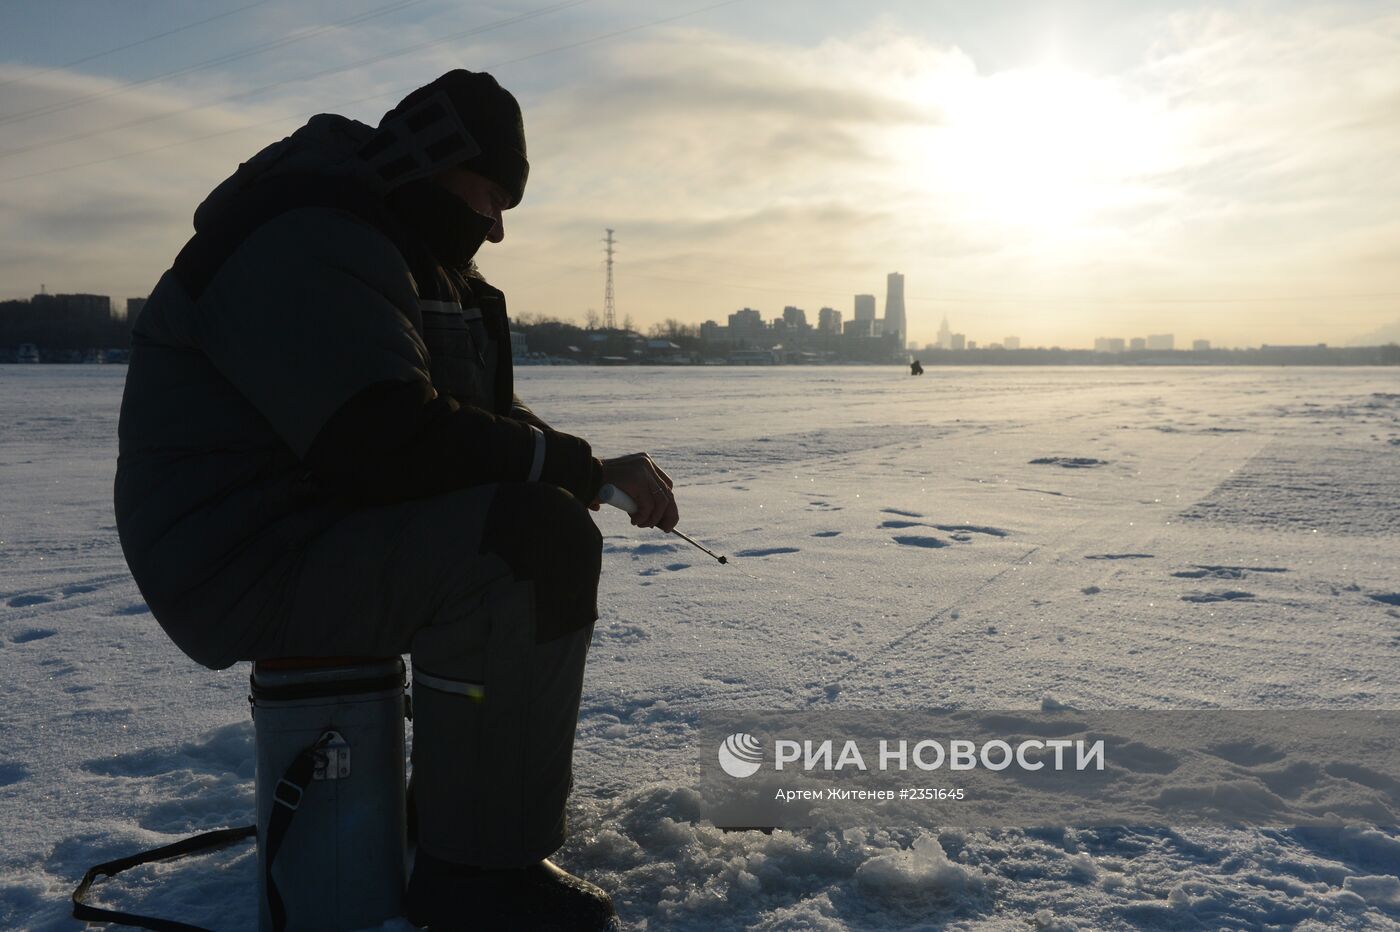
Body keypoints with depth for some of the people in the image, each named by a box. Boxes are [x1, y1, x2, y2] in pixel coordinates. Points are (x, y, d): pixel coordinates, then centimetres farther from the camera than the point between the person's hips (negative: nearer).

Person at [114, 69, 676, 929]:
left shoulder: (412, 258, 17)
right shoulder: (307, 245, -18)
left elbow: (487, 415, 18)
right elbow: (396, 443, -30)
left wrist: (587, 472, 0)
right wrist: (586, 470, -20)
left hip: (335, 532, 11)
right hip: (253, 564, -11)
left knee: (546, 523, 14)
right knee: (541, 538, -28)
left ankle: (467, 787, 20)